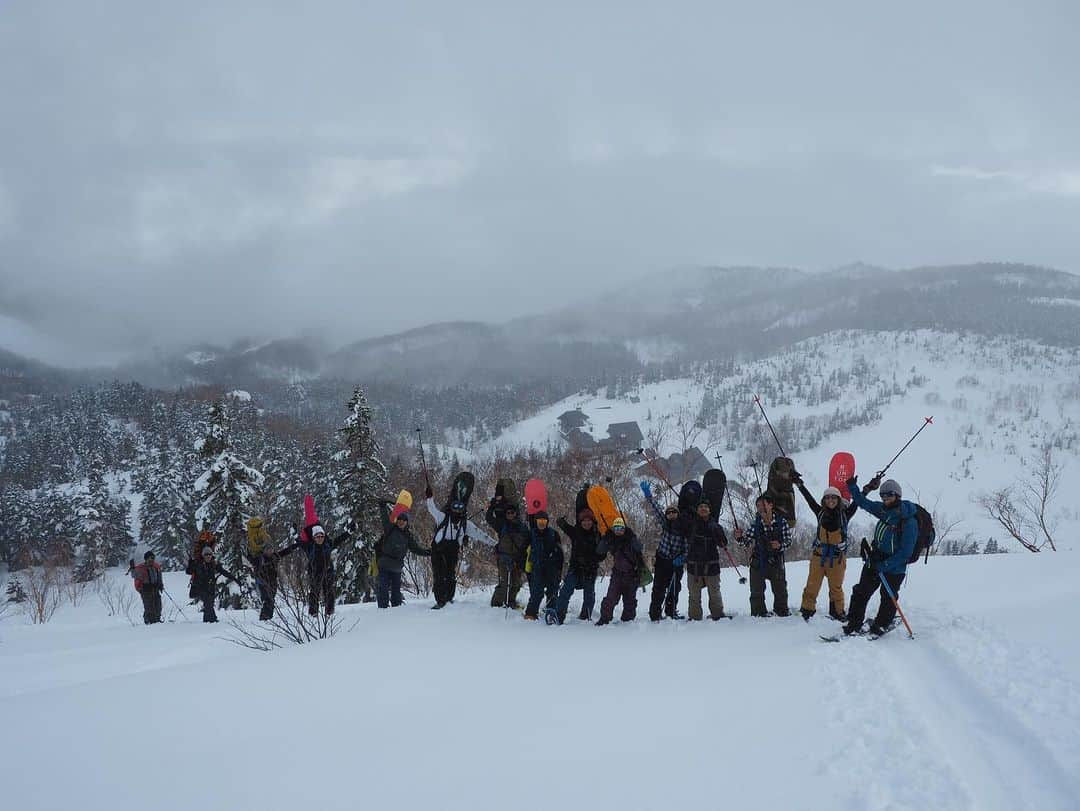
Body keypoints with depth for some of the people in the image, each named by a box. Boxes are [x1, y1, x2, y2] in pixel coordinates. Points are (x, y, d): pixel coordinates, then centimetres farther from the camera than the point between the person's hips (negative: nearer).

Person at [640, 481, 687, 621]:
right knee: (658, 589, -3)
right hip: (661, 561, 0)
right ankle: (654, 614, -1)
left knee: (674, 589, 8)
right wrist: (648, 495, -10)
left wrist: (682, 559, -15)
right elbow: (656, 509, -4)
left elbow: (687, 548, 0)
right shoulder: (664, 524, 2)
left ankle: (671, 612, 23)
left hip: (676, 563, 0)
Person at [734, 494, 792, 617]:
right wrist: (740, 537, -21)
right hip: (758, 562, 0)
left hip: (776, 562, 0)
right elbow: (748, 542, -1)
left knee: (780, 589, 13)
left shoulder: (781, 521, -8)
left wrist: (780, 545, -22)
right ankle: (759, 613, 16)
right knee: (757, 591, 3)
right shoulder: (756, 523, -5)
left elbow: (788, 541, -2)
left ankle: (782, 610, 32)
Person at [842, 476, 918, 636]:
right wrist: (852, 487, 12)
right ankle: (854, 624, 13)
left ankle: (882, 625, 26)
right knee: (861, 592, 6)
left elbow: (905, 552, -22)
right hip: (875, 559, 6)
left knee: (888, 597, 7)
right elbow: (864, 503, 18)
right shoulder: (884, 510, -1)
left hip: (894, 566, -6)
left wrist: (884, 565, -24)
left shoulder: (909, 521, -21)